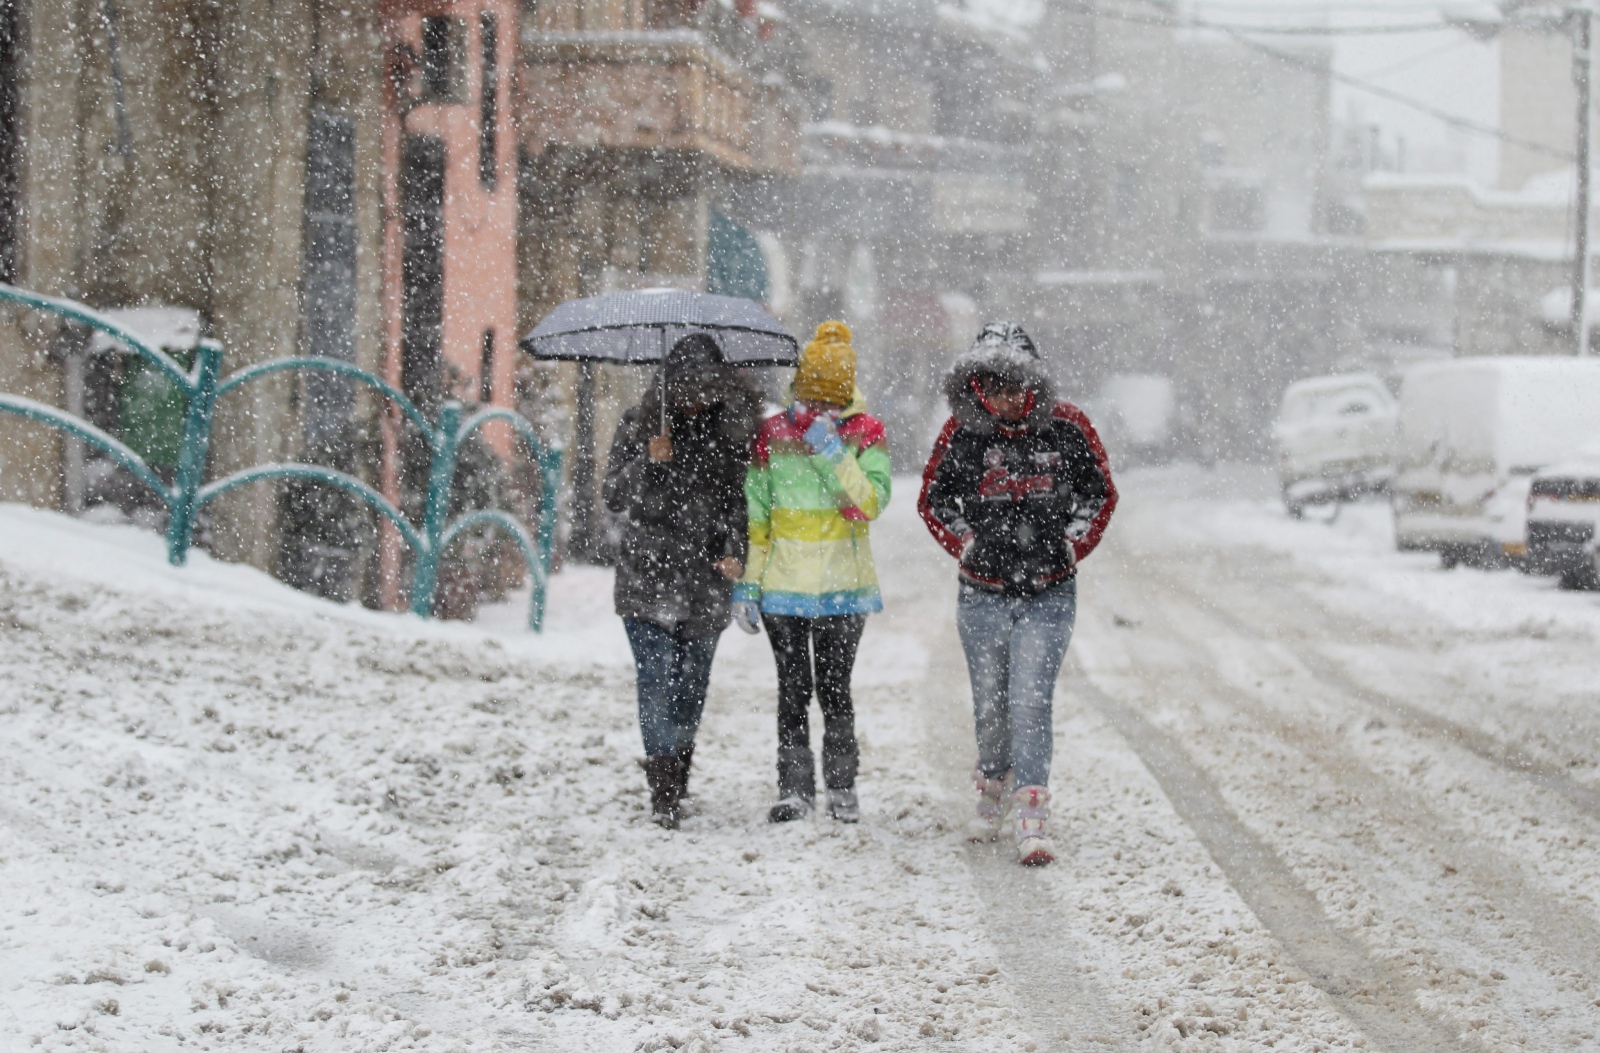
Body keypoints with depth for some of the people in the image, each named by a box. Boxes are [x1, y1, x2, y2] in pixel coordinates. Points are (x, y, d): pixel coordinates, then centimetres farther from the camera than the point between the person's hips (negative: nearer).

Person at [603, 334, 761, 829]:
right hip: (647, 576, -2)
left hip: (705, 579, 2)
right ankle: (664, 792, -12)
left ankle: (676, 781, 24)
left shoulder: (731, 430, 5)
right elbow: (614, 496, -1)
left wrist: (734, 552, -9)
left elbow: (738, 500, 7)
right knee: (658, 679, -12)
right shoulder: (639, 425, 1)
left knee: (692, 684, 8)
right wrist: (648, 463, -18)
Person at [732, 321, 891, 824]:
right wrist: (746, 582, 4)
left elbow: (872, 503, -13)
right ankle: (795, 788, 11)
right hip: (784, 587, 1)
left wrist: (835, 454, -22)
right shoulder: (773, 434, 3)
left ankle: (841, 786, 14)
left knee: (834, 689, 0)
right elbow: (754, 514, 7)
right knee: (793, 691, 3)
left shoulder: (866, 434, 0)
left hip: (843, 587, -1)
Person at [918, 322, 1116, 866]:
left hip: (1049, 594, -2)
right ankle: (992, 788, 35)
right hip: (983, 594, 2)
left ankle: (1033, 819, -14)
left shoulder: (1066, 426, -6)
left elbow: (1100, 492, 8)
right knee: (990, 703, 10)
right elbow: (933, 498, 9)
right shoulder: (963, 430, -4)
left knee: (1030, 701, -13)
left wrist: (1074, 545, -2)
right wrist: (965, 545, -2)